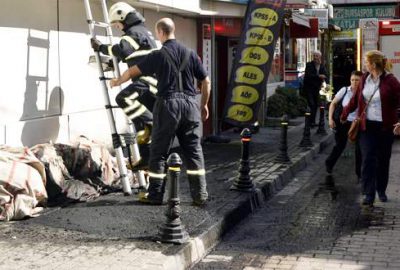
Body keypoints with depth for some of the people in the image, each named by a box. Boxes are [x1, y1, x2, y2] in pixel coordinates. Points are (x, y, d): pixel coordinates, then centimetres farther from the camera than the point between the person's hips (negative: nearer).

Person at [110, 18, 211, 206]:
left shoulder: (158, 55, -3)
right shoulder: (190, 53, 7)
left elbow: (133, 71, 7)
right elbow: (206, 81, 10)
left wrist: (117, 81, 26)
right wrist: (204, 105, 23)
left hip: (168, 104, -3)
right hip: (190, 104, 4)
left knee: (159, 151, 6)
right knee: (194, 150, 7)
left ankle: (155, 195, 9)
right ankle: (200, 195, 7)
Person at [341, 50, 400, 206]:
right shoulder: (365, 79, 4)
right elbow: (356, 99, 15)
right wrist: (344, 115, 22)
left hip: (384, 127, -3)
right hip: (367, 126, 3)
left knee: (383, 161, 10)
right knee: (367, 160, -5)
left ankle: (381, 191, 27)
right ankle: (368, 194, -5)